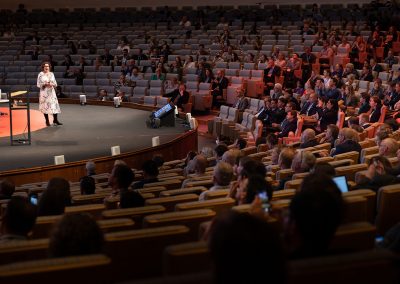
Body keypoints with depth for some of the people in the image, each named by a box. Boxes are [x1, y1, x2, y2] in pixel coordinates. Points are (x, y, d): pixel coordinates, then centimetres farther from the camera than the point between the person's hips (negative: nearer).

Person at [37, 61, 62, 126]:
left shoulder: (51, 74, 8)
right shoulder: (41, 74, -2)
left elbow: (55, 83, 9)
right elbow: (38, 84, -3)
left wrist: (52, 84, -12)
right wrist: (45, 84, -17)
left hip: (51, 92, 3)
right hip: (44, 92, -3)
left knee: (54, 105, -3)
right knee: (45, 106, 0)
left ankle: (55, 120, 5)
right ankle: (47, 121, 9)